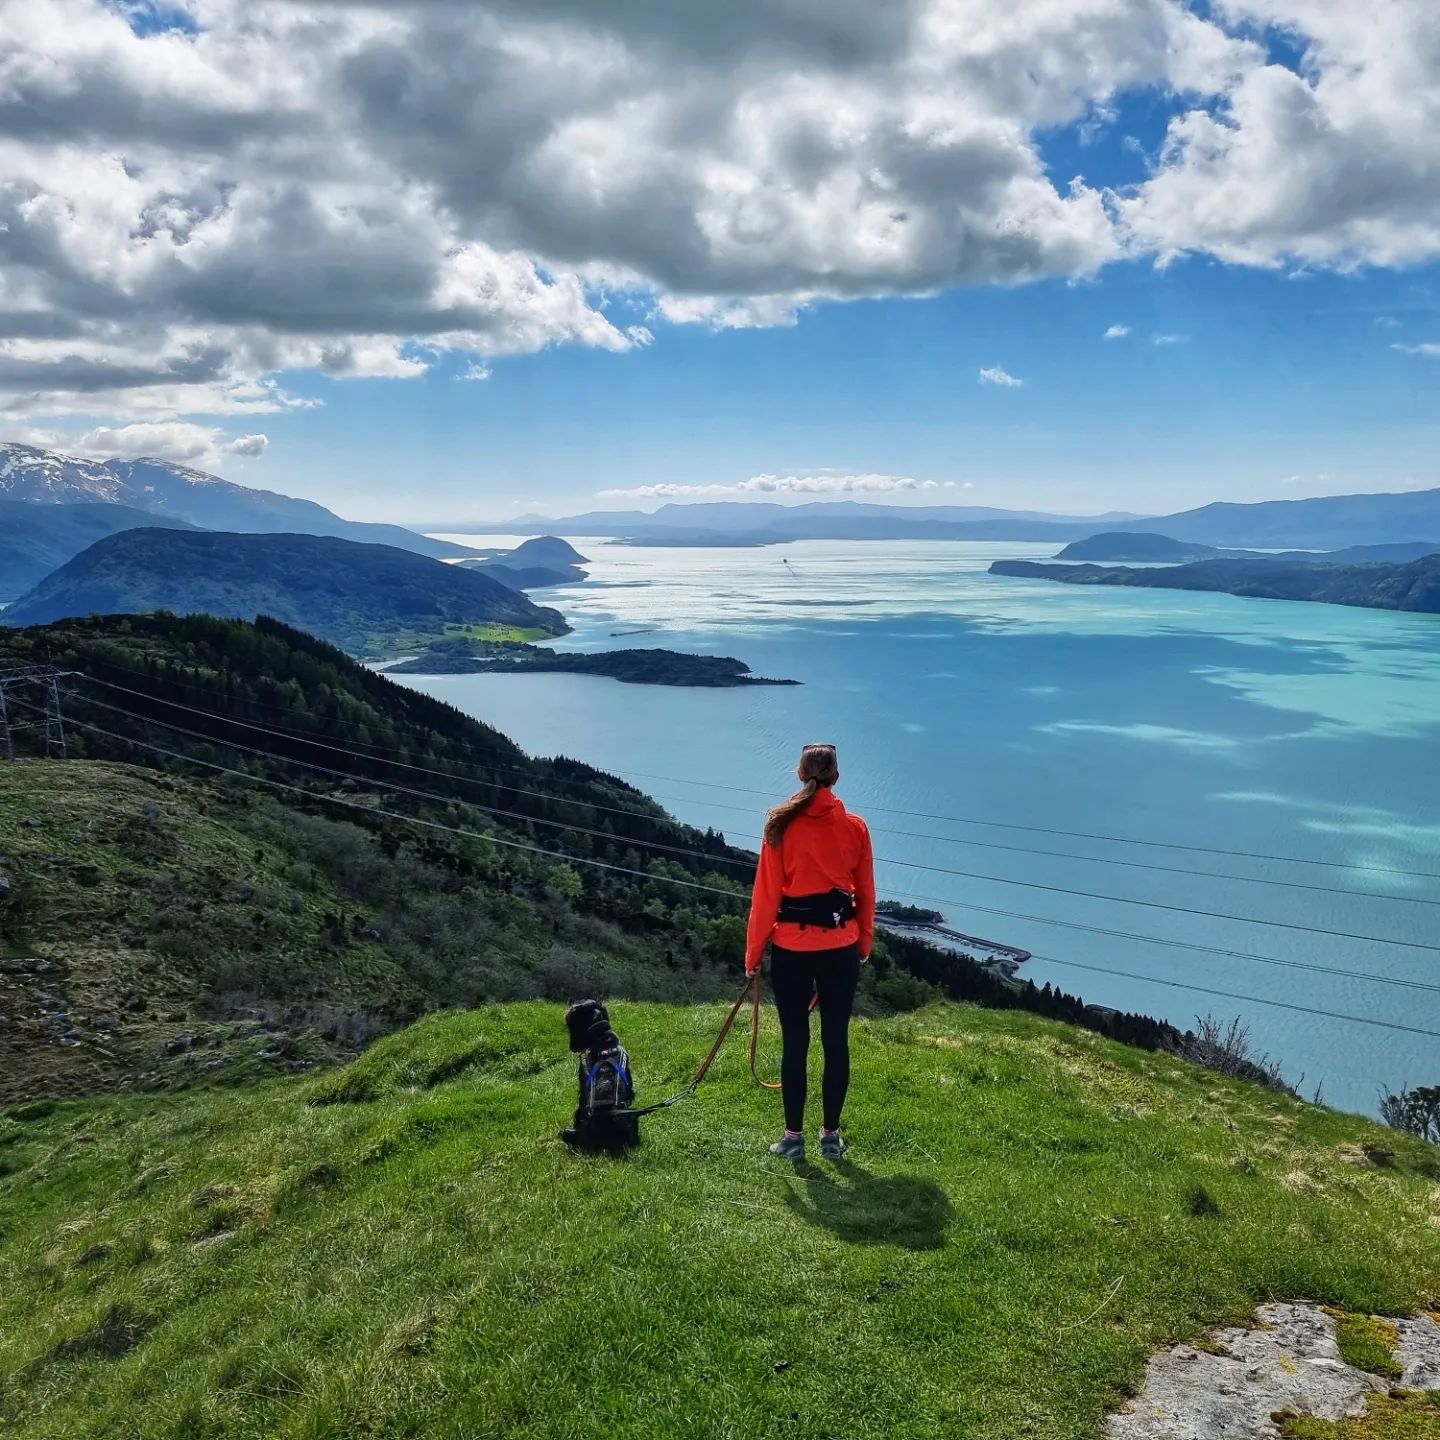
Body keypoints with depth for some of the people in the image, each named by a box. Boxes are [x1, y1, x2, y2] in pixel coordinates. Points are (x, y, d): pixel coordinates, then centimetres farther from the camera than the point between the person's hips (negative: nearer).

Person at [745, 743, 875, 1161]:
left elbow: (766, 894, -6)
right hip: (841, 946, 2)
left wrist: (754, 951, 2)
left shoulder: (781, 825, -8)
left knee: (795, 1042, 6)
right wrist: (864, 944, 19)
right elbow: (865, 894, 6)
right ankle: (831, 1135, 19)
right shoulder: (855, 827, -1)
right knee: (836, 1041, 10)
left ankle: (793, 1136, 15)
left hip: (792, 945, -2)